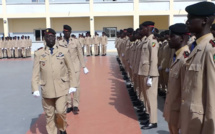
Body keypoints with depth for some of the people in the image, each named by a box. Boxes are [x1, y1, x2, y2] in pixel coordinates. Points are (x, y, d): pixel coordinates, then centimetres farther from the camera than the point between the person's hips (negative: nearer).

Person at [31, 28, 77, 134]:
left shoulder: (64, 51, 2)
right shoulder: (38, 53, 3)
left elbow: (71, 70, 5)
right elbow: (35, 73, 2)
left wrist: (72, 85, 2)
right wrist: (35, 89, -5)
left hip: (61, 88, -1)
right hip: (47, 89, 1)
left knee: (60, 111, -5)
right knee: (49, 115, 8)